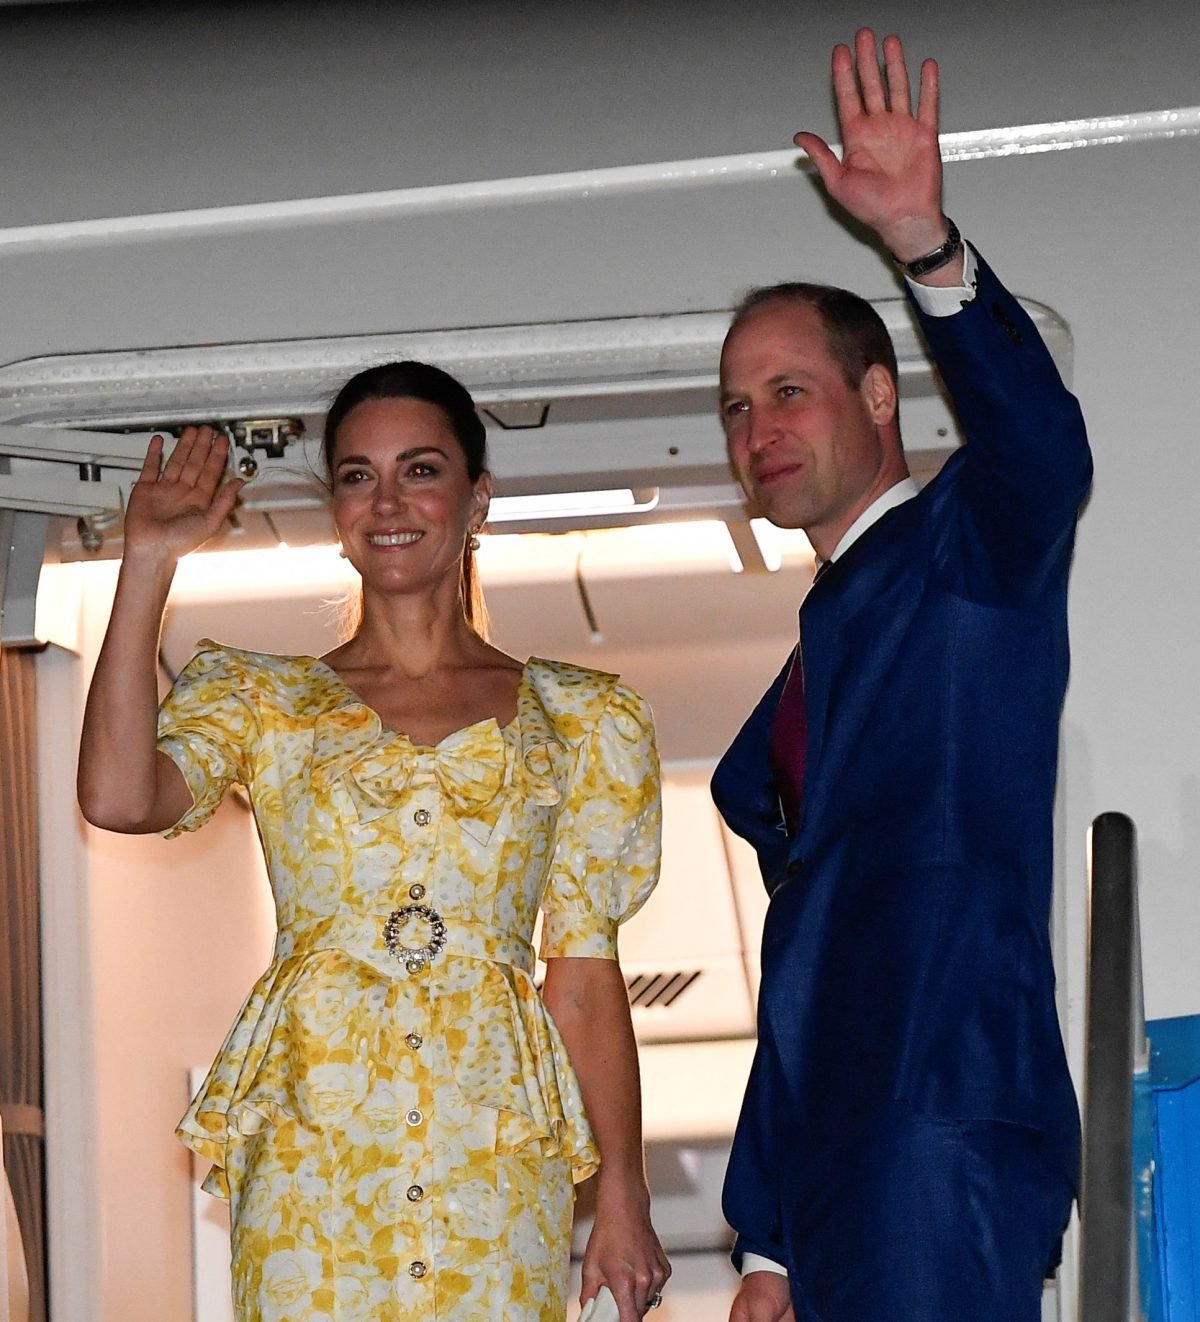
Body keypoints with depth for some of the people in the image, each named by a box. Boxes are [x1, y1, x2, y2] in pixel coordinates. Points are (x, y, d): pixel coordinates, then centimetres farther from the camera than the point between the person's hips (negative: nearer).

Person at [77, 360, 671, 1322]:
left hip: (496, 1161, 1)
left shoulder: (576, 719, 12)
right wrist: (149, 564, -4)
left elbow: (586, 972, 9)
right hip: (308, 1150, 0)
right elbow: (118, 797, -10)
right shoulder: (261, 699, 11)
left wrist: (624, 1195, 2)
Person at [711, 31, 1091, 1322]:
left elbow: (1040, 448, -22)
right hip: (831, 1166, 8)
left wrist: (928, 247, -38)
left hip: (945, 1133, -8)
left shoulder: (967, 550, 4)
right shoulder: (830, 643, 26)